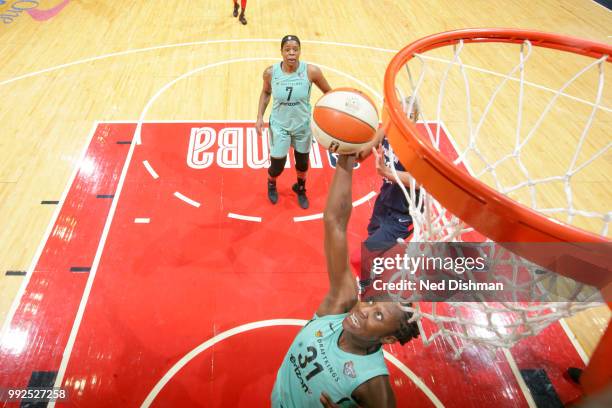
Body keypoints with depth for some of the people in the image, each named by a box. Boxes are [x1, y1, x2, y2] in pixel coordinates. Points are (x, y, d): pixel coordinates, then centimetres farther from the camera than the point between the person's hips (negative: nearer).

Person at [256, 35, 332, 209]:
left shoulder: (311, 71, -21)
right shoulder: (270, 72, -16)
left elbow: (328, 92, -6)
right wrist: (260, 117, -3)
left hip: (303, 125, 1)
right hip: (279, 126, 0)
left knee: (302, 162, 19)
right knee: (277, 166, 5)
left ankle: (300, 188, 53)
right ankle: (271, 184, 45)